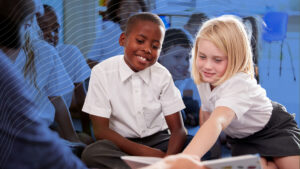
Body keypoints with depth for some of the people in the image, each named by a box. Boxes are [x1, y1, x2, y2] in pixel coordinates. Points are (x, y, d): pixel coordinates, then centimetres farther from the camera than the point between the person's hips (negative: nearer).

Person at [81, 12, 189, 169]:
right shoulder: (102, 72, -9)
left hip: (158, 141, 2)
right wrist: (143, 152, -25)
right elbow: (100, 130, -12)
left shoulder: (163, 75, -3)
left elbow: (178, 129, -7)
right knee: (92, 153, -34)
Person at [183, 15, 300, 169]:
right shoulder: (204, 79, -17)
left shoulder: (238, 85, -41)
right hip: (241, 137, 5)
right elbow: (205, 109, 3)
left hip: (274, 128, -4)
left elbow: (217, 122, -60)